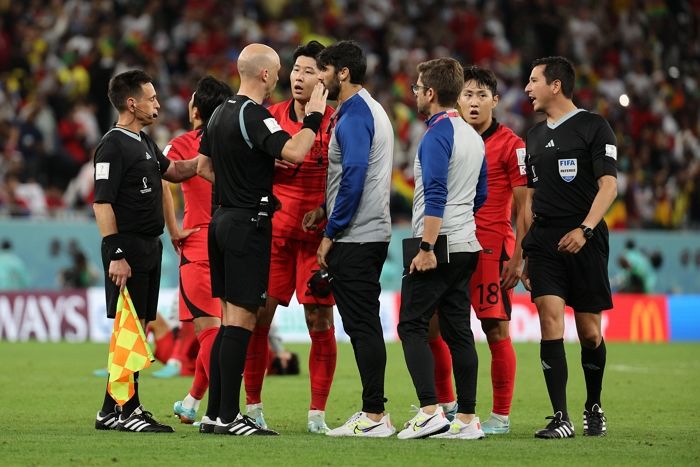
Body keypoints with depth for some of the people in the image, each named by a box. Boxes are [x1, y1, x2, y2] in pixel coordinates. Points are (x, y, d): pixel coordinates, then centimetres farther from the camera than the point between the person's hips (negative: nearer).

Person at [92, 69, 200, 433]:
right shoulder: (113, 146, -13)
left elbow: (172, 171, 32)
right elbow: (102, 203, -17)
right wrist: (116, 255, -23)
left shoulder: (144, 142, 16)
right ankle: (126, 410, -7)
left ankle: (111, 410, 16)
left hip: (149, 248, 9)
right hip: (128, 250, -9)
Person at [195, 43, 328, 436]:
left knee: (230, 319, 12)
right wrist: (314, 116, -16)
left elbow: (204, 166, 21)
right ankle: (228, 416, -8)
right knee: (241, 319, -7)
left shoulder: (221, 113, 12)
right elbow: (294, 153, -30)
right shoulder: (253, 116, -16)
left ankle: (215, 413, 13)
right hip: (249, 223, -9)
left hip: (223, 219, 9)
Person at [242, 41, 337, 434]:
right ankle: (253, 406, 10)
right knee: (258, 315, -1)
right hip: (274, 230, 3)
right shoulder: (272, 116, 7)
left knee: (320, 321, -3)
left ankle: (318, 413, 4)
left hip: (318, 235, -3)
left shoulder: (334, 122, -2)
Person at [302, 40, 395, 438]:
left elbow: (353, 177, -21)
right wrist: (325, 210, 19)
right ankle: (374, 412, 15)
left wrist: (331, 234, -16)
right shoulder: (371, 109, 17)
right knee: (365, 326, 12)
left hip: (354, 239, -10)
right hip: (372, 235, 10)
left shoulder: (354, 115, -15)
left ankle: (374, 416, -7)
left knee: (362, 326, -8)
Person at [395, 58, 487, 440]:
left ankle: (430, 411, -14)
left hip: (437, 248, -9)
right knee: (458, 331, 8)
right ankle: (467, 419, 6)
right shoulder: (472, 136, 15)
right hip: (466, 247, 9)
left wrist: (426, 247, -24)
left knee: (412, 326, -5)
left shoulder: (437, 134, -13)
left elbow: (436, 195, -22)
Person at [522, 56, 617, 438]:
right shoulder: (535, 136, 17)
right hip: (544, 241, 4)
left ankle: (593, 407, 24)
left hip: (584, 242, -4)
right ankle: (560, 418, -13)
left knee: (589, 331, 2)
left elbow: (608, 185, -9)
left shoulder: (593, 127, -2)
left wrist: (585, 229, -23)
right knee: (550, 320, -12)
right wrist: (522, 254, 17)